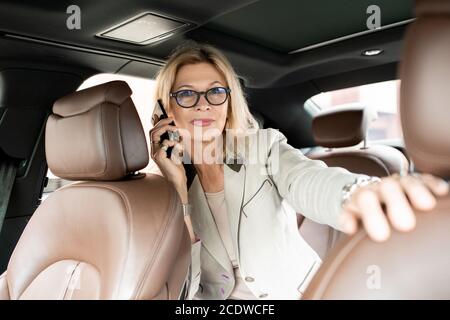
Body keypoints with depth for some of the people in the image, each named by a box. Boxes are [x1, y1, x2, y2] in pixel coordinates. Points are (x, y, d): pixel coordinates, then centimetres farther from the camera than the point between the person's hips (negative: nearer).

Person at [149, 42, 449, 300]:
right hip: (217, 299, 0)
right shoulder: (164, 181, -1)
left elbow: (306, 180, -25)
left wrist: (357, 192, -47)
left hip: (296, 290, 1)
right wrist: (178, 190, -16)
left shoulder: (264, 146, -3)